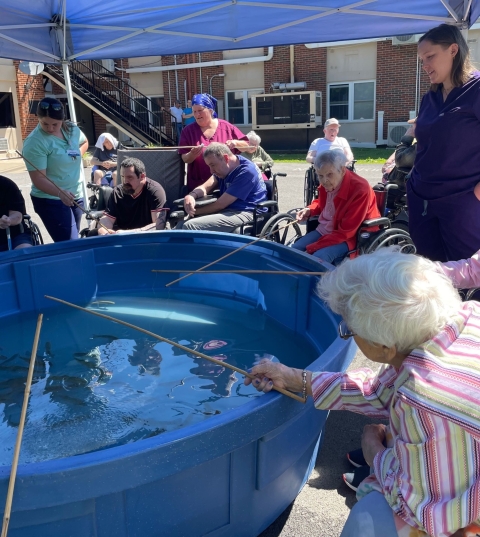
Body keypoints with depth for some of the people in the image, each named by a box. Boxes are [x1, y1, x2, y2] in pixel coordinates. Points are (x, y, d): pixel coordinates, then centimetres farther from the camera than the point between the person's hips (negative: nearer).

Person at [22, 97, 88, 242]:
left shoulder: (72, 129, -1)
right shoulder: (35, 142, -21)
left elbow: (84, 143, 23)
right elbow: (39, 180, -25)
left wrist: (76, 156, 4)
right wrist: (60, 193, -41)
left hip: (76, 195, 7)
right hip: (51, 200, -7)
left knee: (73, 239, 18)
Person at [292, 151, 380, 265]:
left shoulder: (360, 190, -27)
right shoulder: (327, 183, -5)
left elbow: (345, 232, -26)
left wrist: (311, 248, -27)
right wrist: (309, 210, -1)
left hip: (346, 238, -7)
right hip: (322, 230, 7)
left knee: (317, 258, -31)